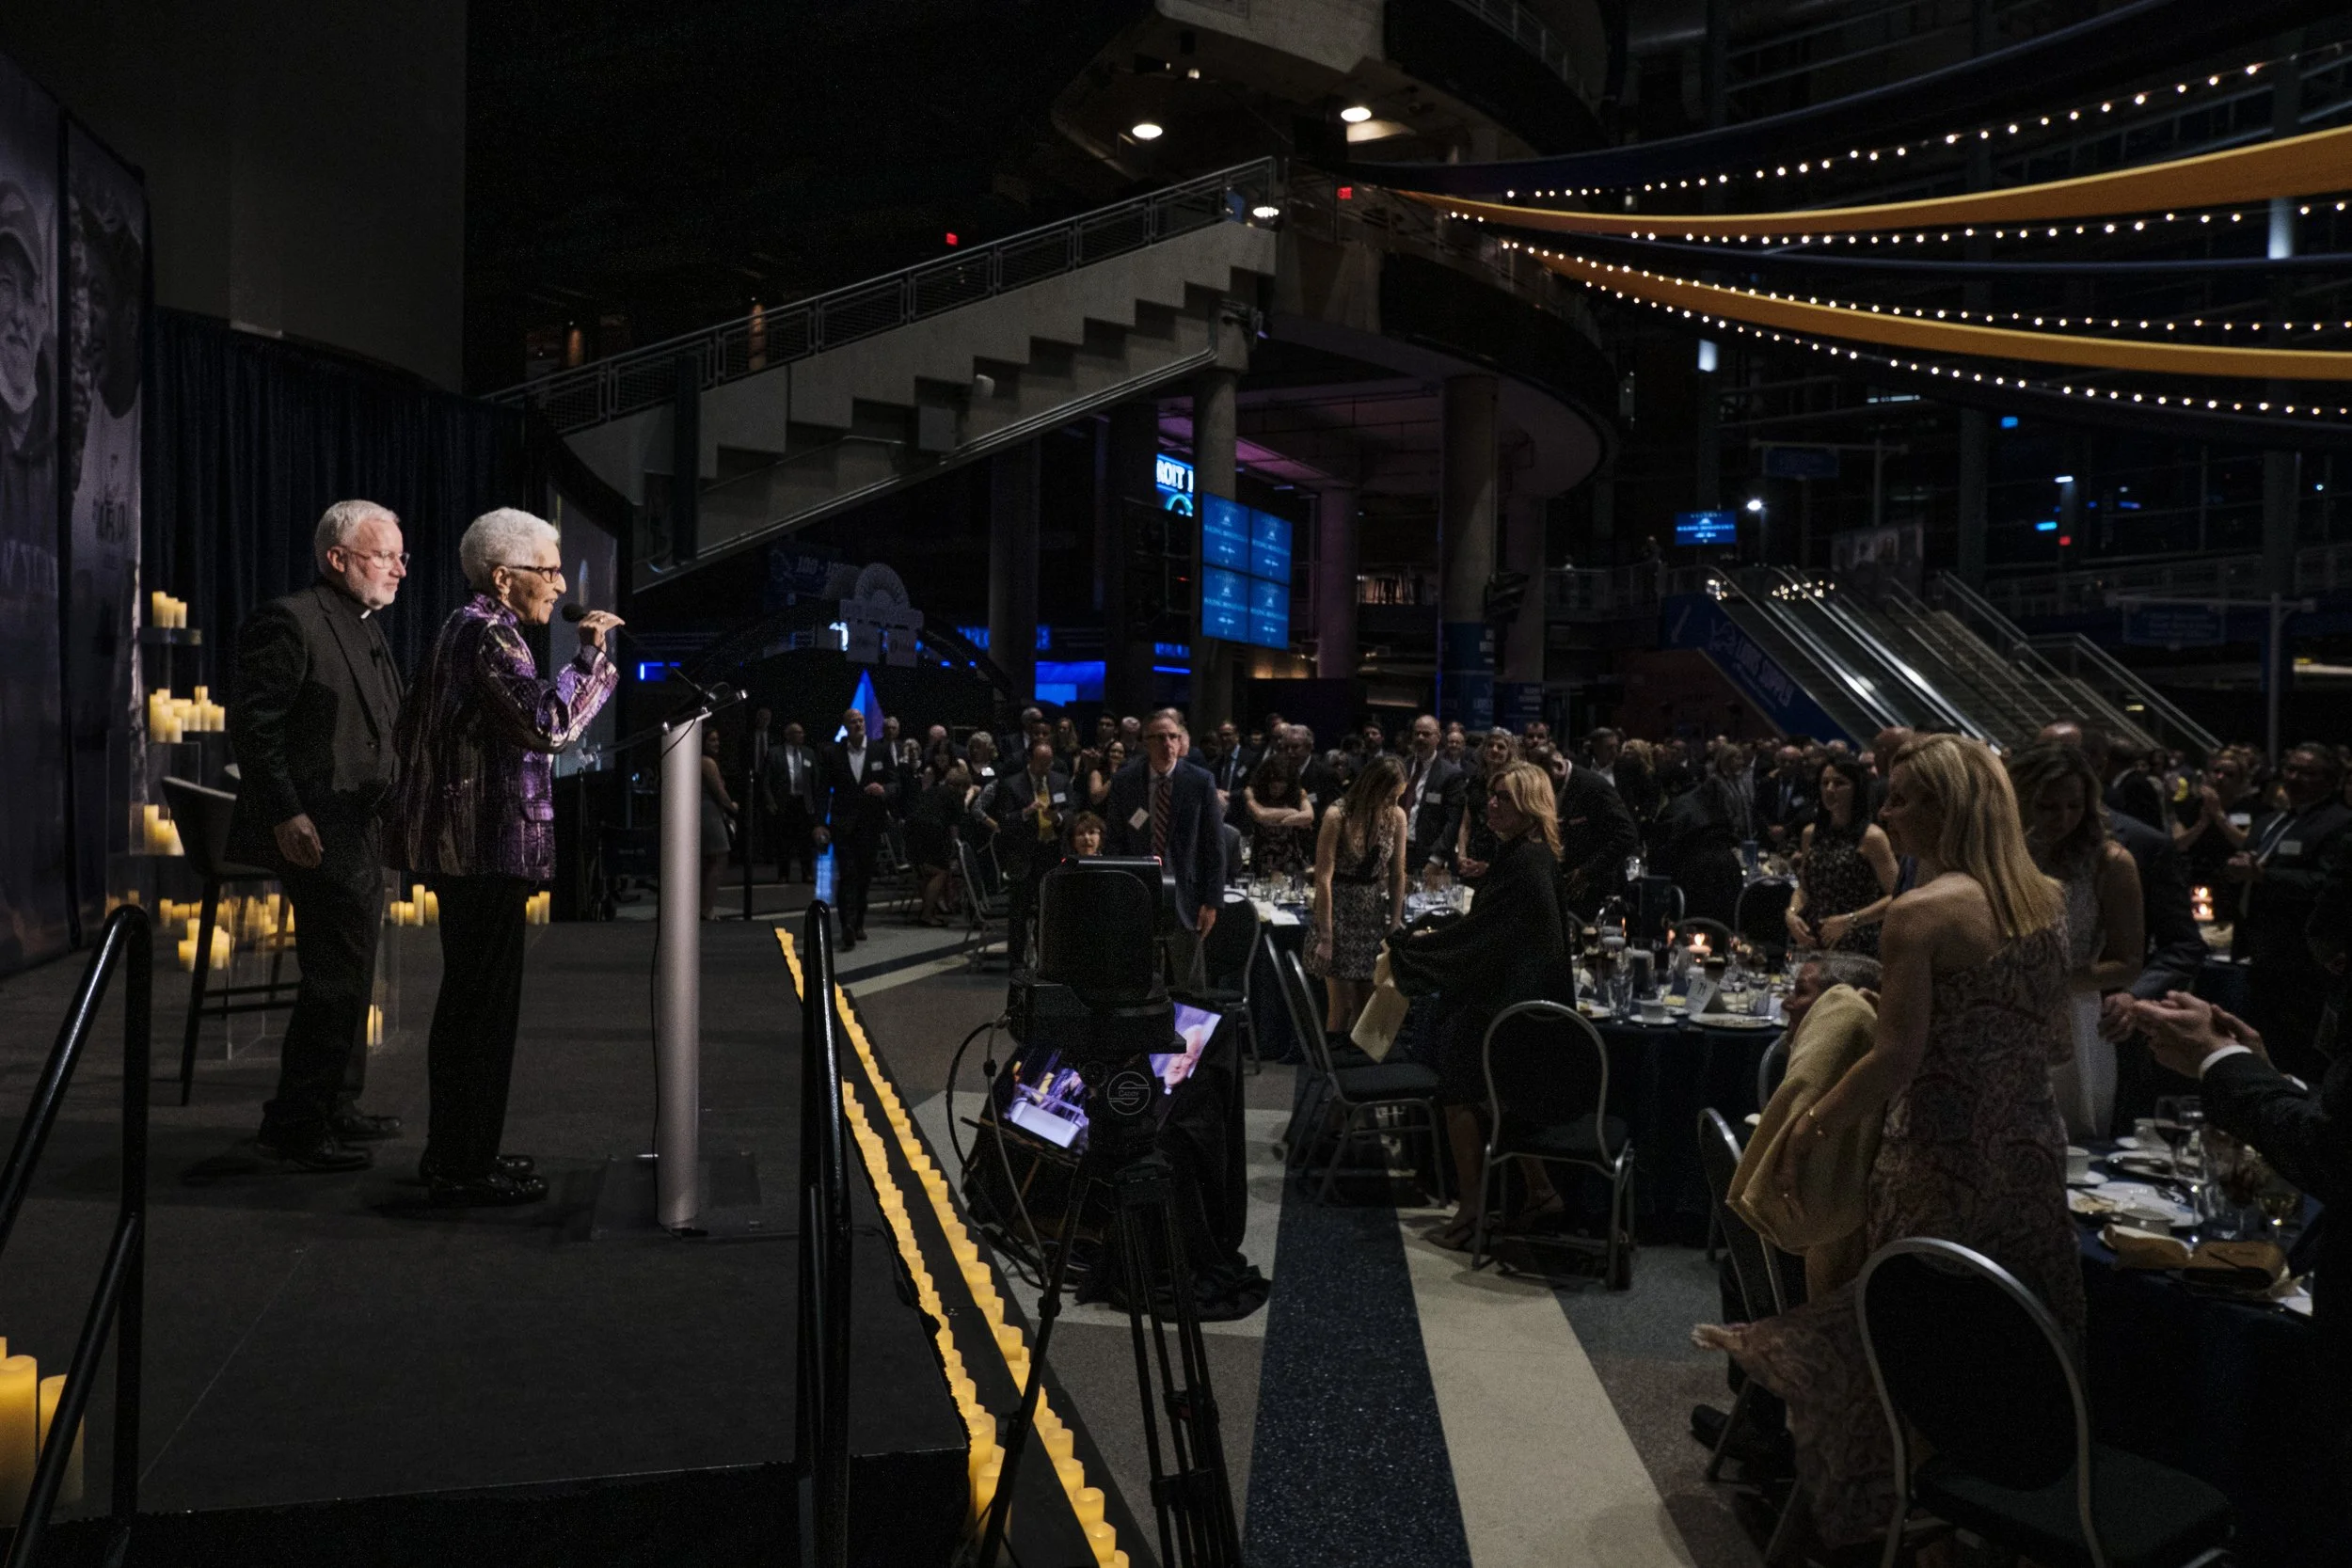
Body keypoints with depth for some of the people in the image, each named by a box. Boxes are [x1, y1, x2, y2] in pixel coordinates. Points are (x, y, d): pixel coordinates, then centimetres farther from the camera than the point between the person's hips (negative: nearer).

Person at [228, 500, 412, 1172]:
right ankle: (295, 1123, 4)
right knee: (335, 978, -7)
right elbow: (254, 726, -17)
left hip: (361, 833, 10)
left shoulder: (368, 627, 17)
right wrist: (285, 814, -22)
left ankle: (336, 1109, 29)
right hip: (317, 834, -10)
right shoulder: (289, 621, -13)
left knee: (348, 977, 17)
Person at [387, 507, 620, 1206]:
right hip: (489, 846, -11)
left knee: (464, 1000, 16)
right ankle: (466, 1169, 0)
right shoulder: (488, 633, -14)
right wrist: (590, 654, -16)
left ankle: (452, 1153, 26)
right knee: (486, 1004, -6)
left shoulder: (467, 628, 18)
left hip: (463, 843, 11)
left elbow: (412, 723, 25)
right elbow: (549, 721, -26)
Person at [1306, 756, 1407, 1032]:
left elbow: (1397, 875, 2)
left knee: (1369, 1007, 6)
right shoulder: (1338, 817, -15)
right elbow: (1323, 878, -15)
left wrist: (1395, 927, 0)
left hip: (1375, 914, 4)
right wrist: (1325, 937, -17)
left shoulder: (1396, 816, -3)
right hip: (1340, 911, -4)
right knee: (1342, 1007, -3)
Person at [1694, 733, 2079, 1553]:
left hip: (1944, 1156, -7)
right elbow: (2059, 1044, 10)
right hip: (2033, 1143, 7)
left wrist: (1803, 1132, -11)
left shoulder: (1920, 913, -18)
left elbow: (1893, 1061, -20)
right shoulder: (2049, 899, 3)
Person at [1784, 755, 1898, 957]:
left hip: (1855, 948, -4)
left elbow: (1894, 897, -11)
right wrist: (1792, 913, -3)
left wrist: (1850, 920, -18)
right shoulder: (1810, 833, 7)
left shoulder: (1872, 837, -9)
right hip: (1811, 943, 5)